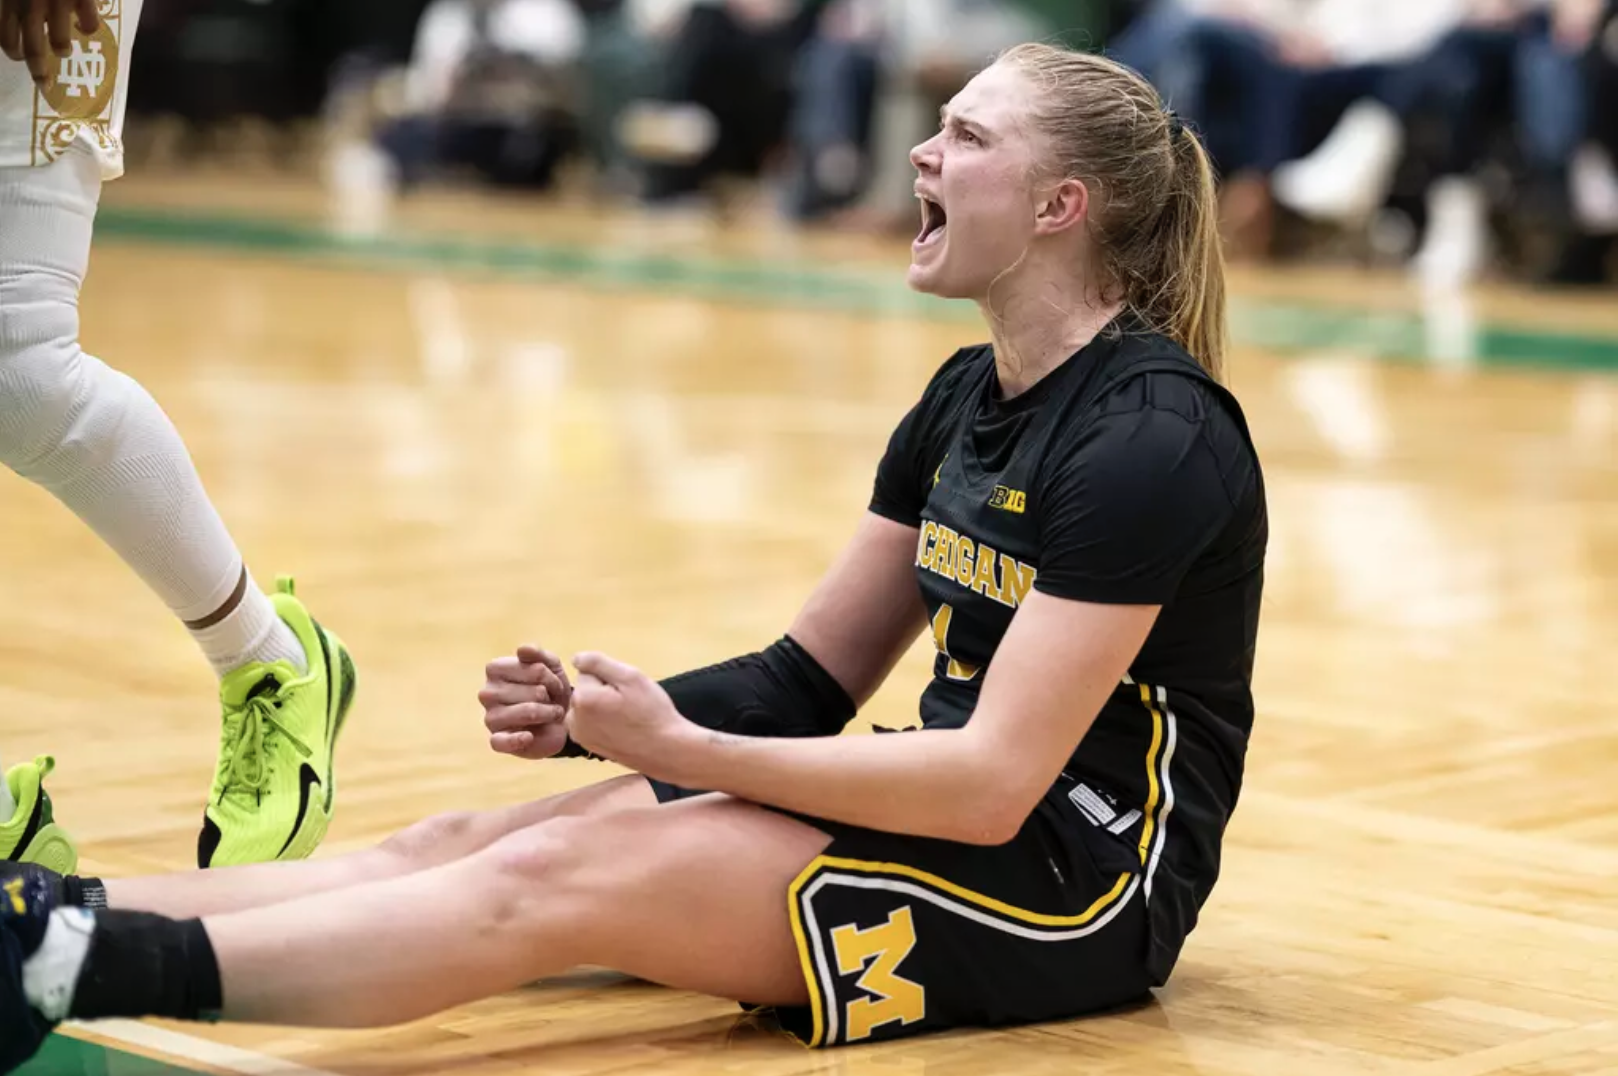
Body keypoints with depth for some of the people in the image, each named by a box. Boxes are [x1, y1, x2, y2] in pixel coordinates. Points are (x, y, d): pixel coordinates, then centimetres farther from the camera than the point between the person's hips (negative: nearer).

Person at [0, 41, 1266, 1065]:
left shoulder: (1152, 434, -18)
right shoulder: (965, 398, 11)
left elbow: (995, 782, -24)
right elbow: (811, 676, 13)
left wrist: (678, 749, -21)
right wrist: (589, 718, -5)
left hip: (1072, 886, -8)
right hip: (948, 812, 8)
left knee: (551, 878, -24)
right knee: (466, 840, -8)